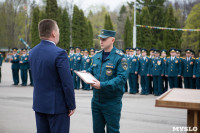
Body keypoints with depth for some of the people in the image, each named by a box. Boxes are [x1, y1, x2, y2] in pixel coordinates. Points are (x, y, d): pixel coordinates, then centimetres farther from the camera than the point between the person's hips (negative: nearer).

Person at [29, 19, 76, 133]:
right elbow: (67, 83, -18)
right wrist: (71, 105, -8)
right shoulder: (59, 53, -19)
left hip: (39, 103, 7)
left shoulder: (33, 52, 4)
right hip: (57, 106, -7)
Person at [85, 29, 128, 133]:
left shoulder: (119, 57, -13)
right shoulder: (97, 56, 8)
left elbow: (122, 78, -21)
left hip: (112, 102, -6)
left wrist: (102, 85, -27)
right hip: (96, 100, 6)